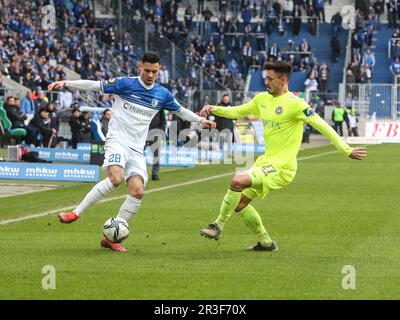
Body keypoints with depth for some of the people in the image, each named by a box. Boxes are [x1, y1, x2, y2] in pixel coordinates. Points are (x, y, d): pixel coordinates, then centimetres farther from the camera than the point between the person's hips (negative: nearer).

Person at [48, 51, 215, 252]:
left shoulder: (162, 94, 9)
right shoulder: (125, 84, -4)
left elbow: (180, 111, 27)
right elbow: (94, 85, -5)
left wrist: (200, 120, 16)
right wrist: (65, 83, -12)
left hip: (137, 149, 5)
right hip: (117, 140, -5)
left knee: (138, 191, -13)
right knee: (116, 178, -32)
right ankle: (76, 213, -23)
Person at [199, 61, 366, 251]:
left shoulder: (294, 104, -15)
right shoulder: (263, 99, 9)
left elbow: (322, 127, -14)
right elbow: (237, 112, 21)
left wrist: (347, 151, -13)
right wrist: (214, 109, 4)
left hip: (282, 166, -9)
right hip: (266, 161, 9)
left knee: (238, 181, -26)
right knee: (240, 203, 8)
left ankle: (218, 226, -11)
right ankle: (265, 242, 23)